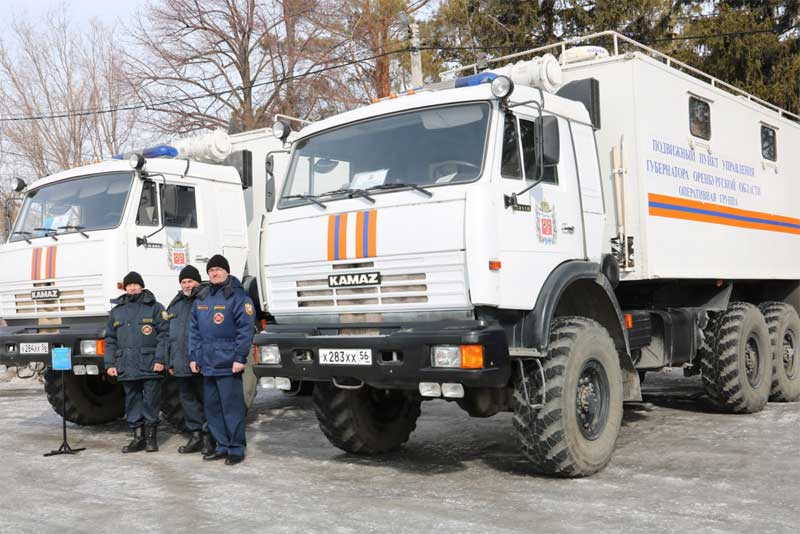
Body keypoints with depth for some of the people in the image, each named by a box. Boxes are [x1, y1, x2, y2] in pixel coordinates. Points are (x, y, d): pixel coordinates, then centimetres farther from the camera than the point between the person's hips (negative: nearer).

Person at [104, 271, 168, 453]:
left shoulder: (155, 308, 2)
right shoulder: (117, 311, 15)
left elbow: (164, 335, -4)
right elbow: (110, 339, 16)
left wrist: (160, 359, -13)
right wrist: (110, 363, 7)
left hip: (150, 366, -4)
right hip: (127, 367, 4)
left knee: (151, 401, 1)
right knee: (132, 402, 8)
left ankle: (151, 437, 11)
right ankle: (138, 437, 16)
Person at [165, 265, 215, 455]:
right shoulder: (175, 304, 18)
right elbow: (168, 334, 21)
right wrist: (170, 361, 15)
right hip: (180, 364, 7)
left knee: (206, 398, 0)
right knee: (188, 399, 10)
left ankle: (209, 436, 8)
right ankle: (196, 435, 17)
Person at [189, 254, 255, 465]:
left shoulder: (237, 296, -6)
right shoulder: (202, 298, 16)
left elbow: (246, 328, -12)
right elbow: (194, 330, 19)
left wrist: (240, 357, -17)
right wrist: (194, 356, 13)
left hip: (228, 365, -7)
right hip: (207, 364, 7)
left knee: (232, 406, -5)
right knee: (212, 406, 12)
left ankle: (236, 448, 4)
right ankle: (222, 446, 22)